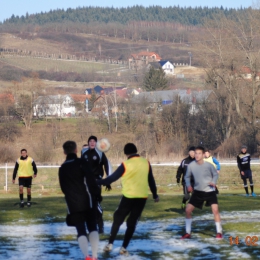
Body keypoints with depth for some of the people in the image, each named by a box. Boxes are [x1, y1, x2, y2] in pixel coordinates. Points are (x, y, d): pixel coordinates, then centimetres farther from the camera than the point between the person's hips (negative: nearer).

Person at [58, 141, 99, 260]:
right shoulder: (81, 163, -4)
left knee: (81, 231, 4)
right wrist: (96, 193, -2)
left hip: (73, 204, 3)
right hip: (87, 201, -3)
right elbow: (90, 180, -12)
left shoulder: (62, 168, 12)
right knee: (92, 228, 6)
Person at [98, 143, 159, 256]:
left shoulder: (125, 165, -10)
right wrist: (155, 195, 22)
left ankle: (110, 244, 11)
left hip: (129, 197, -3)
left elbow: (112, 178, -9)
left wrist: (97, 182, 1)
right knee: (132, 223, 10)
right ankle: (124, 248, 8)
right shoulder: (146, 163, 3)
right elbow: (151, 180, 10)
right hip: (142, 197, 3)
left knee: (117, 219, 13)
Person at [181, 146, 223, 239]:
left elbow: (215, 174, 0)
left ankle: (219, 232, -2)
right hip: (198, 191, 3)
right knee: (188, 210, -3)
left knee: (215, 209, -18)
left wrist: (214, 182, -19)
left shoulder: (208, 165, -17)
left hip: (209, 191, -3)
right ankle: (188, 233, 11)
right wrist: (188, 185, -13)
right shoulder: (191, 165, -11)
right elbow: (187, 177, 5)